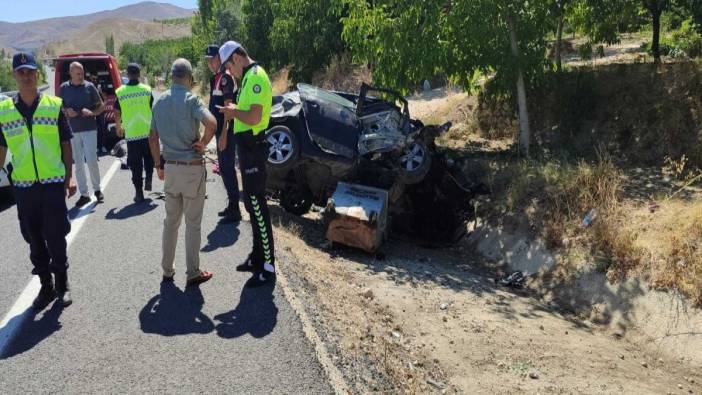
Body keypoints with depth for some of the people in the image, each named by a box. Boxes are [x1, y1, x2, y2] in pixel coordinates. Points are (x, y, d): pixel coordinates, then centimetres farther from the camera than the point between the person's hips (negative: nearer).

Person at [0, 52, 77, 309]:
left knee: (55, 238, 3)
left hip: (53, 183, -2)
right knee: (34, 240, 10)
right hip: (23, 186, 2)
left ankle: (62, 284, 20)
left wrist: (69, 177, -3)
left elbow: (66, 144, 3)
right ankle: (46, 285, 25)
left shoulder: (54, 105, 0)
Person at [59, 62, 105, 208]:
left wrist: (92, 112, -13)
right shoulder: (64, 88, 4)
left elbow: (101, 106, 6)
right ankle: (84, 194, 13)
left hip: (89, 129, -2)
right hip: (72, 130, 2)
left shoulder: (89, 86, 1)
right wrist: (66, 111, -9)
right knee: (78, 163, 6)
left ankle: (97, 189, 13)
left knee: (91, 161, -7)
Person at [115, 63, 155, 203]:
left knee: (135, 164, 6)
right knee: (149, 157, 23)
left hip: (131, 133, 0)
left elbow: (117, 113, 4)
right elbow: (152, 110, 1)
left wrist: (119, 127, 21)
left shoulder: (120, 92, -3)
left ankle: (139, 192, 7)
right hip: (148, 131, 0)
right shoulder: (147, 89, -3)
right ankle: (148, 179, 11)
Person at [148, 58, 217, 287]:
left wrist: (159, 165, 18)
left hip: (170, 167, 6)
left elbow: (152, 138, 11)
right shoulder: (191, 99, -12)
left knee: (170, 221, 16)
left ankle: (167, 270, 24)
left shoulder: (160, 101, 7)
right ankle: (193, 273, 12)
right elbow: (211, 123, -30)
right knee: (193, 224, 4)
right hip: (192, 167, -5)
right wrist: (203, 143, -13)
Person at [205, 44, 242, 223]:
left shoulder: (225, 77, -13)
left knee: (228, 168, -7)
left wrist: (224, 132, -23)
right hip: (219, 130, 10)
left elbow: (228, 107, -19)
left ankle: (234, 210, -1)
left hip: (226, 131, -10)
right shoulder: (215, 78, 16)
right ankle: (232, 205, 26)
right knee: (224, 168, 16)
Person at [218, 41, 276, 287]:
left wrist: (234, 112, -10)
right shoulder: (248, 77, 16)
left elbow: (254, 117, -26)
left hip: (253, 148, -11)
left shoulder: (256, 77, -16)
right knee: (252, 205, 16)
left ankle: (267, 268, -1)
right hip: (247, 147, 11)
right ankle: (257, 257, 28)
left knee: (257, 206, -7)